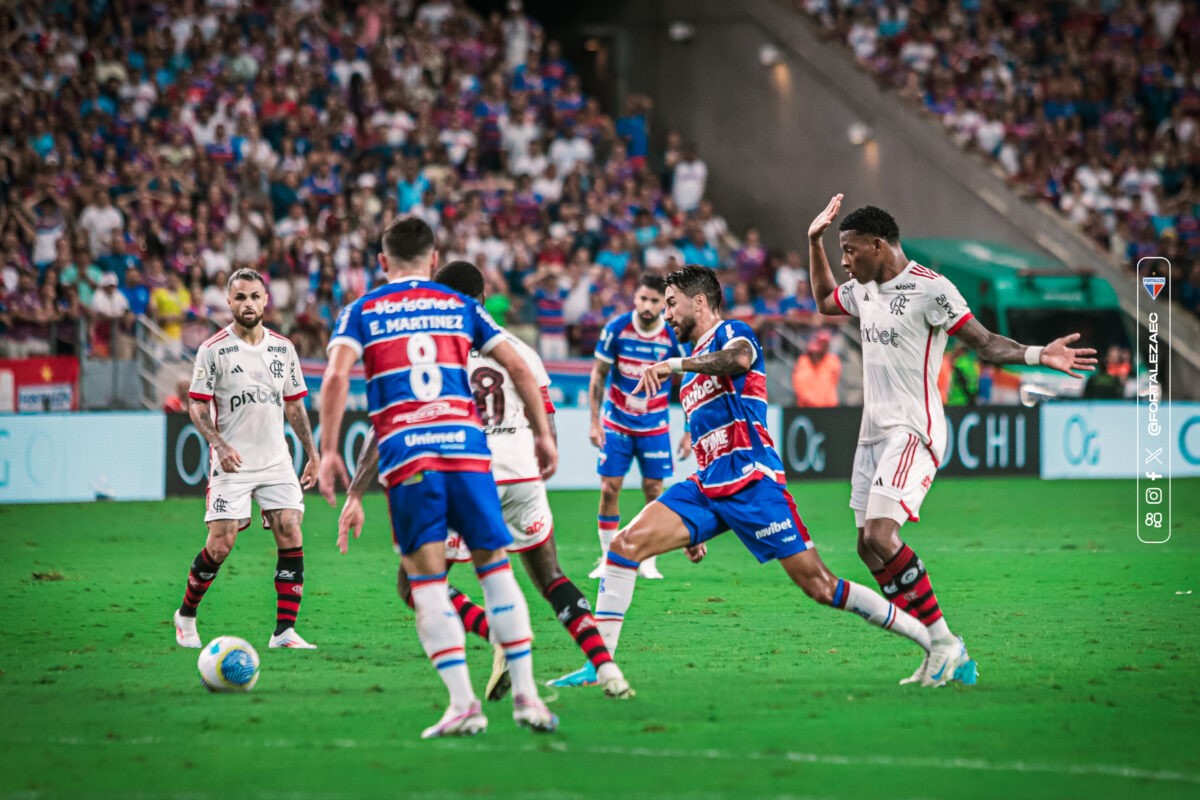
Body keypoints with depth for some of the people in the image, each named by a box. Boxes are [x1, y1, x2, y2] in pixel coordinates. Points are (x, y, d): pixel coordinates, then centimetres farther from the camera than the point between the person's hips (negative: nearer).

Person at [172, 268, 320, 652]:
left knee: (291, 535, -9)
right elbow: (197, 405, -4)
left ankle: (285, 630, -7)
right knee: (220, 545, -7)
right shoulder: (213, 350, -4)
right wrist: (220, 445, -19)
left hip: (276, 460, 4)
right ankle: (186, 615, 17)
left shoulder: (283, 347, 8)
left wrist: (312, 454, 12)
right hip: (231, 463, -4)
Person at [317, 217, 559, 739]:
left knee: (427, 583, 0)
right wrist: (543, 435, 18)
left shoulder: (361, 312, 11)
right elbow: (518, 367, 11)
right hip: (466, 447, 2)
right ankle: (525, 694, 3)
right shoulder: (461, 307, 17)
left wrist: (329, 451, -4)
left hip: (405, 455, -1)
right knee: (496, 567, 8)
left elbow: (336, 377, -5)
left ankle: (463, 703, -10)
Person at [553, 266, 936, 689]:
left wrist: (675, 365, -38)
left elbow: (738, 358, -28)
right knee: (626, 543, -11)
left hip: (751, 480, -8)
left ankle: (933, 640, -2)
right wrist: (697, 531, 27)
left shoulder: (732, 333, 0)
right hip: (706, 486, 8)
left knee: (820, 586, -11)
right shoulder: (693, 371, 26)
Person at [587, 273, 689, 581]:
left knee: (654, 490, -3)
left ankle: (649, 562, 8)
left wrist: (689, 433, -3)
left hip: (655, 425, 0)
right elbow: (598, 376, -2)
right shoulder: (616, 328, -11)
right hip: (616, 422, 0)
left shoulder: (673, 336, -11)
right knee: (609, 489, -4)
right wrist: (595, 422, -7)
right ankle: (607, 559, 7)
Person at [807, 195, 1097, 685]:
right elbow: (824, 301, 36)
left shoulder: (930, 289, -11)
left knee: (880, 536, -22)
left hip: (912, 430, -9)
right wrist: (814, 241, 26)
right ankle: (943, 653, 5)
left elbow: (985, 343, -11)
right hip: (873, 433, 9)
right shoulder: (863, 289, 14)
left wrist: (1039, 356, -26)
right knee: (869, 548, 1)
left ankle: (944, 641, -14)